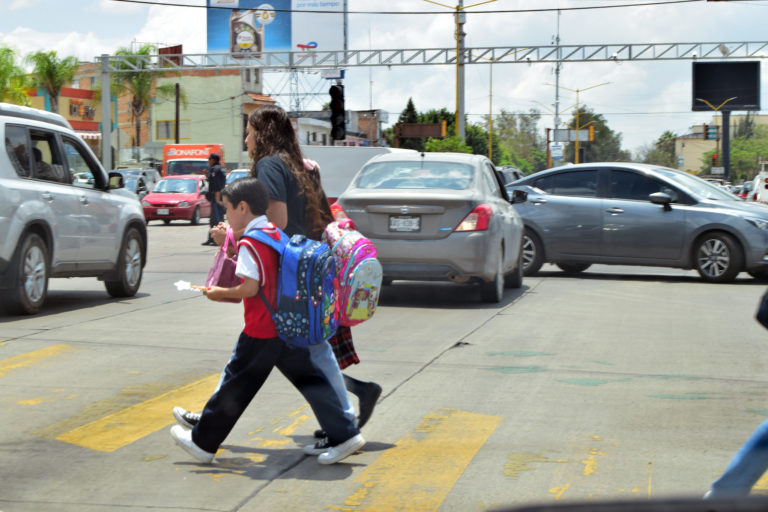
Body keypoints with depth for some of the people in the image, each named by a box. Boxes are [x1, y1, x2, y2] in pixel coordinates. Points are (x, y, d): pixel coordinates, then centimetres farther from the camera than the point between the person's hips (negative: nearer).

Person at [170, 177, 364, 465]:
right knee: (310, 379, 7)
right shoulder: (276, 234, 11)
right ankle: (345, 434, 3)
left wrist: (220, 293, -7)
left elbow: (251, 288, -20)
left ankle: (203, 442, 14)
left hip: (262, 331, -7)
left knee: (236, 385, 3)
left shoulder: (249, 244, -13)